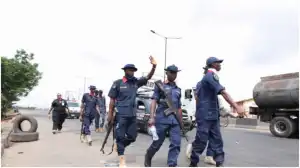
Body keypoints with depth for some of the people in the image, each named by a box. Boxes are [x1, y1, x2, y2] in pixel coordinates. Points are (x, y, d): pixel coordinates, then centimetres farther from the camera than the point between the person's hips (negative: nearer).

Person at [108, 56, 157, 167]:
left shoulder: (136, 82, 8)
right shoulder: (117, 83, -3)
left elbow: (148, 77, 3)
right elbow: (112, 99, -1)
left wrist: (154, 66, -14)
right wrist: (110, 113, -4)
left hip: (133, 115, 5)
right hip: (121, 114, -5)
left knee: (132, 137, 10)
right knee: (120, 136, 0)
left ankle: (119, 146, 35)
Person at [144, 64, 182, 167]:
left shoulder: (178, 89, 17)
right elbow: (154, 101, -4)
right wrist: (151, 117, -14)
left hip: (175, 120, 4)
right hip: (162, 118, -4)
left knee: (176, 143, -5)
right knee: (157, 142, 6)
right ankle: (148, 157, 32)